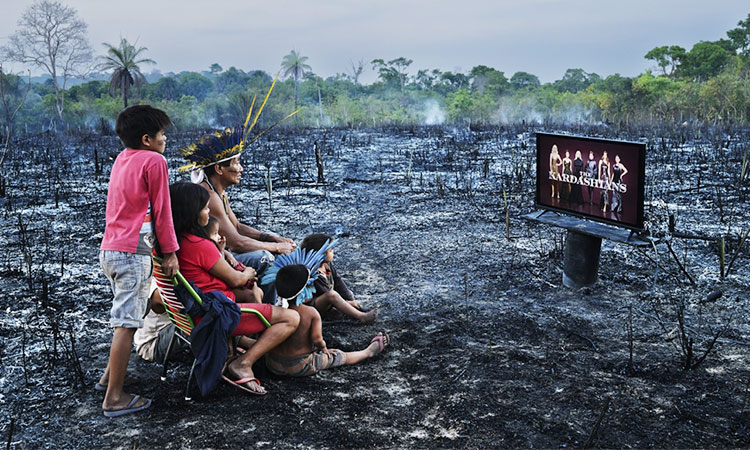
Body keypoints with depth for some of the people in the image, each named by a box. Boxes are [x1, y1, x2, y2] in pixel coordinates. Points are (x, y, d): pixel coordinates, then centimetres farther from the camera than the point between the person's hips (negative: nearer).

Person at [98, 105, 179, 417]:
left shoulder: (122, 158, 15)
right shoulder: (154, 161, -9)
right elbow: (161, 211, -7)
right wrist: (170, 252, 0)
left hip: (109, 250, 9)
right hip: (133, 253, -9)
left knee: (125, 317, 24)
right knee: (127, 323, -5)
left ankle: (111, 373, 34)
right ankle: (114, 398, -2)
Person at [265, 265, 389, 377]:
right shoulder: (312, 313, -16)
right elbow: (317, 339, -20)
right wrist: (324, 348, 1)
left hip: (274, 366, 3)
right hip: (301, 367, -3)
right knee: (342, 357, 16)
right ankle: (369, 351, 39)